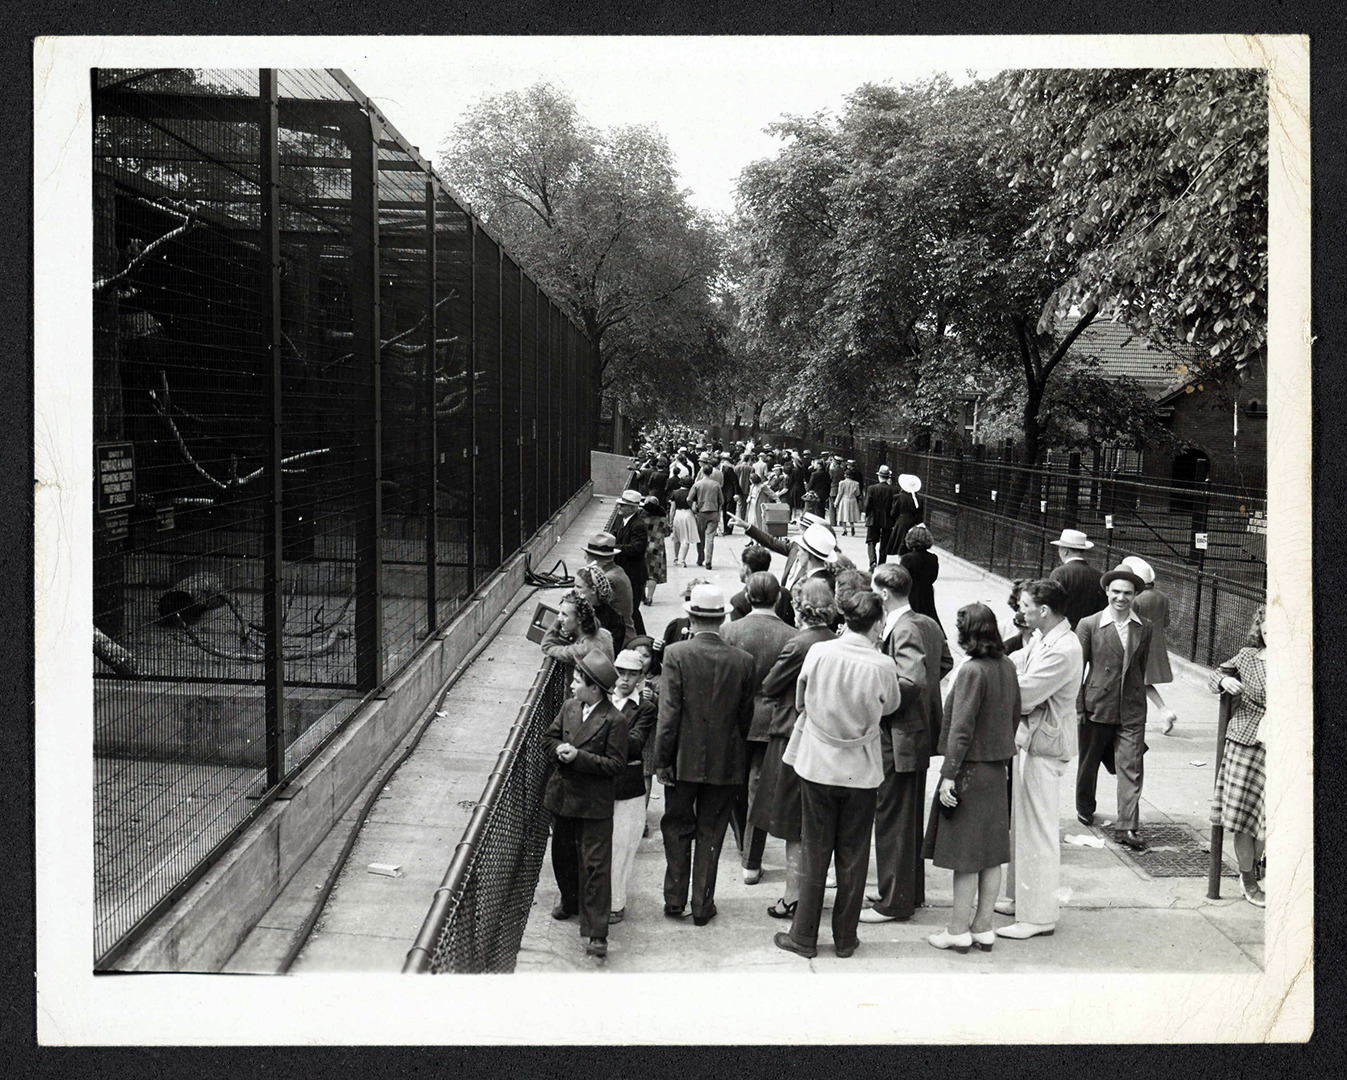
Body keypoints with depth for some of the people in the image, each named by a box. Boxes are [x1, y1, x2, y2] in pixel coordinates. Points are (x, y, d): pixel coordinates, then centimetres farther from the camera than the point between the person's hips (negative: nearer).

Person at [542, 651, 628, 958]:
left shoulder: (614, 721, -15)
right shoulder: (569, 707, 5)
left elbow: (615, 763, -16)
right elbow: (549, 738, 12)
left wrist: (578, 757, -24)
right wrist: (560, 750, -11)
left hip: (594, 804, -7)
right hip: (562, 795, 7)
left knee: (595, 864, -6)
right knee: (563, 854, 22)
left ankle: (597, 933, -5)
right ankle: (570, 902, 46)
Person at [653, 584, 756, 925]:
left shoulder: (676, 654, -13)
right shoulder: (742, 661, -6)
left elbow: (668, 712, -14)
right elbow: (746, 715, 2)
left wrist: (661, 760, -7)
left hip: (684, 759, -2)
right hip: (725, 761, 2)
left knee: (677, 828, 15)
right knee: (710, 833, 12)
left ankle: (674, 900, 18)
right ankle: (703, 905, 17)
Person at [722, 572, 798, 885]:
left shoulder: (729, 631, -11)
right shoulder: (791, 636, -12)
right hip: (772, 724, -1)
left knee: (735, 790, 21)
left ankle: (743, 846, 37)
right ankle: (751, 863, 11)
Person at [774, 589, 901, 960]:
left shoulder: (818, 652, -10)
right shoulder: (883, 665, -13)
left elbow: (800, 702, 4)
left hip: (818, 765, 1)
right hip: (861, 771, -1)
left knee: (814, 851, 10)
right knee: (853, 856, 11)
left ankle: (804, 936, 14)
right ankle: (845, 938, 20)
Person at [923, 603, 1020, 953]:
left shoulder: (973, 671, -18)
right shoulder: (1007, 667, 4)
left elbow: (961, 729, -19)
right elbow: (1015, 715, 13)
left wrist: (948, 775, -16)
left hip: (970, 769, -8)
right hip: (997, 770, 8)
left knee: (966, 857, 0)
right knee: (991, 852, 12)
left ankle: (958, 932, 8)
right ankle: (983, 928, 20)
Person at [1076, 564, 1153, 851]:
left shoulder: (1144, 628, 4)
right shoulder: (1089, 625, -5)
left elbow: (1142, 667, 13)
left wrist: (1137, 696, 11)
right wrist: (1077, 708, -6)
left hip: (1132, 711, 1)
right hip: (1097, 707, -1)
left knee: (1131, 768, -6)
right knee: (1089, 762, 15)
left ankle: (1127, 827, -5)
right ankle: (1085, 809, 38)